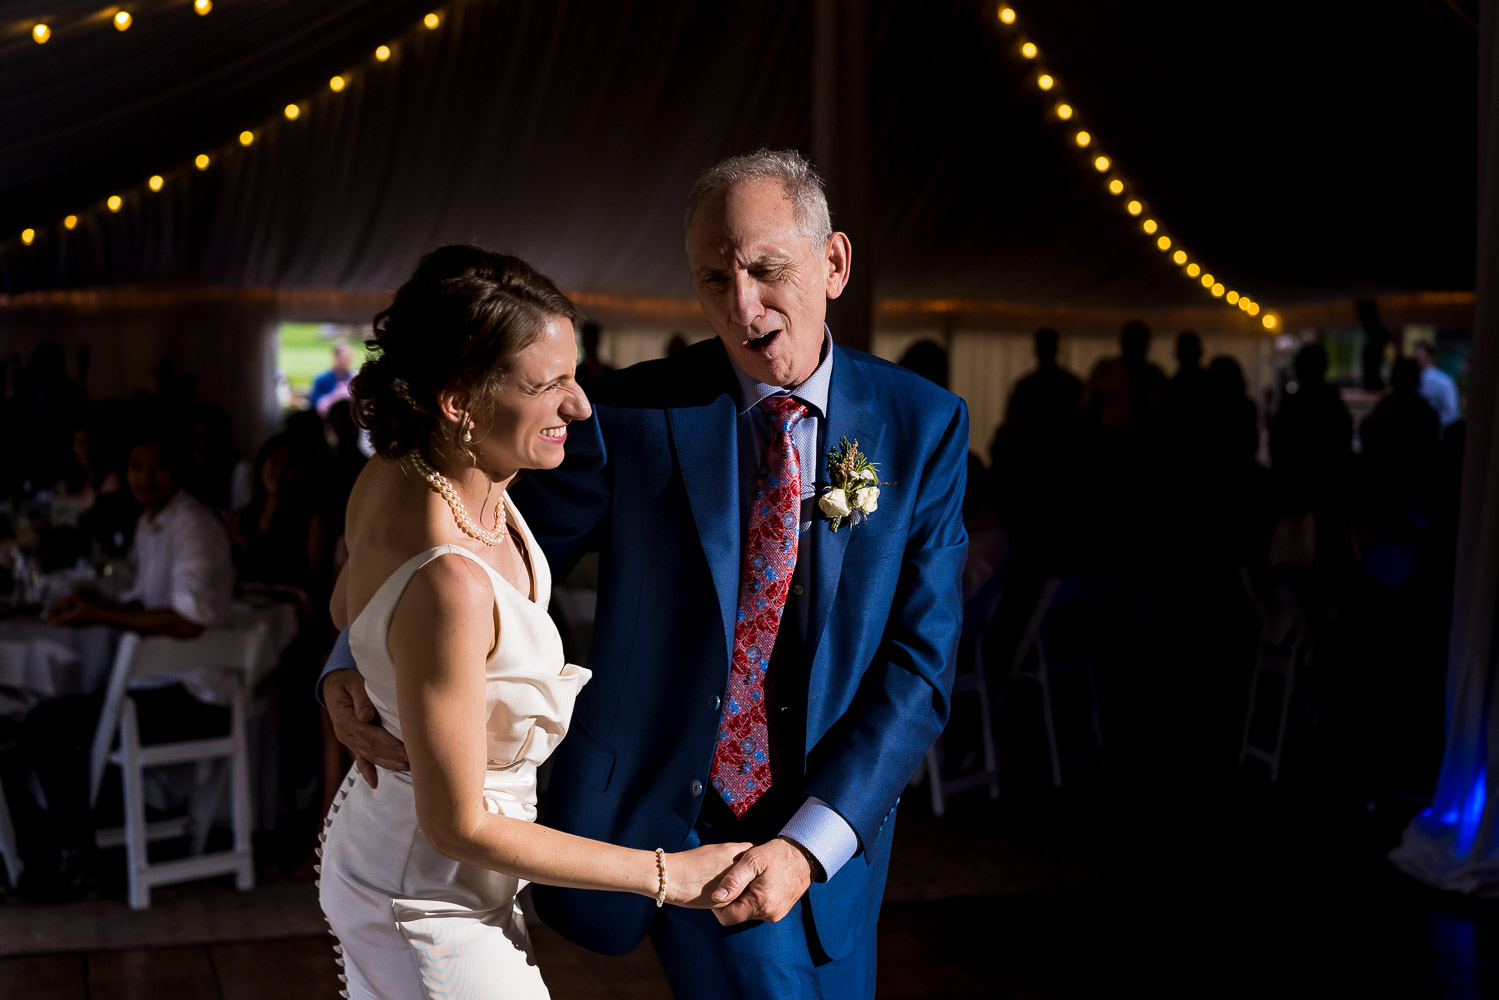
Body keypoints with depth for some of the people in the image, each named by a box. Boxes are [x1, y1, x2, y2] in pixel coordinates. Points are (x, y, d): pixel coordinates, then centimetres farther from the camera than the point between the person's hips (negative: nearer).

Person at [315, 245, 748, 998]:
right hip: (428, 905, -9)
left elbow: (347, 610, 10)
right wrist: (666, 876, -21)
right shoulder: (447, 583, -37)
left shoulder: (389, 475, -10)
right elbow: (456, 825, -27)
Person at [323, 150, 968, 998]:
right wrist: (355, 666, -19)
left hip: (828, 831, 2)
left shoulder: (923, 425, -6)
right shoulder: (634, 413, -9)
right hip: (658, 817, -2)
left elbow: (919, 665, -9)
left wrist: (809, 846, -18)